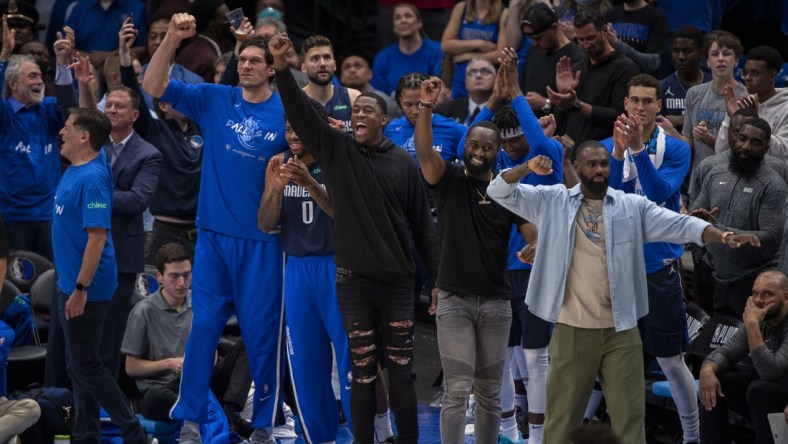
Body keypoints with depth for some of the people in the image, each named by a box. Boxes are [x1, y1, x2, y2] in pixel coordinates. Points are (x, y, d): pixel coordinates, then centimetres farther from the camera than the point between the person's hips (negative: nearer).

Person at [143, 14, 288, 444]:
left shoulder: (288, 113, -2)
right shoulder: (213, 100, 2)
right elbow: (153, 86, -3)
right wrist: (172, 39, -15)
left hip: (263, 239, -1)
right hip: (214, 233, 2)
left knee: (261, 332, 3)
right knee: (203, 325, 1)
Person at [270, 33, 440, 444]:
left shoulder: (404, 163, 3)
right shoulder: (336, 151, 2)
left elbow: (423, 224, 6)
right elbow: (300, 114, -11)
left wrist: (438, 277, 4)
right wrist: (282, 67, -25)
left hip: (397, 280, 0)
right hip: (354, 280, 0)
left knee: (401, 372, 3)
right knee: (363, 372, 3)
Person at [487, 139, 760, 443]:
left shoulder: (633, 207, 4)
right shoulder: (552, 202, 4)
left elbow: (680, 225, -3)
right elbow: (500, 191, 2)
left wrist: (725, 236, -18)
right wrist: (526, 167, -17)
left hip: (621, 331, 1)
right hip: (572, 330, -1)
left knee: (629, 415, 3)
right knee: (562, 415, 7)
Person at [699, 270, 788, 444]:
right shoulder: (760, 320, 1)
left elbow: (770, 371, -31)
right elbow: (725, 352, 1)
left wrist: (752, 325, -31)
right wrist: (707, 370, -22)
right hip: (765, 396, 7)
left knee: (758, 390, -34)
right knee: (713, 383, -10)